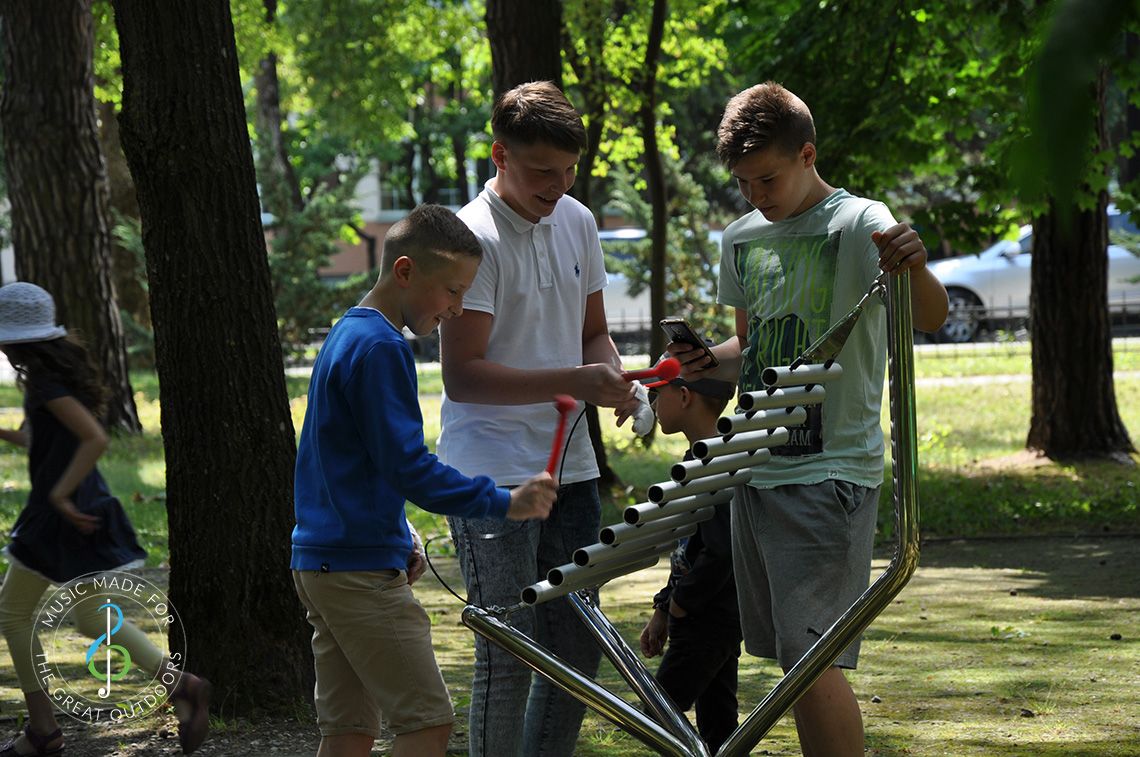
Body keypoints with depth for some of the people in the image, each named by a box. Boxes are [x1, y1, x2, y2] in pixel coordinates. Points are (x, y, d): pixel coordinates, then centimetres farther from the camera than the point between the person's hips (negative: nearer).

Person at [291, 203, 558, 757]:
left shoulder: (346, 334, 17)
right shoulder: (381, 347, -15)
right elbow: (408, 468, -20)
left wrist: (398, 540, 21)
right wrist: (504, 503, -20)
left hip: (321, 562, 10)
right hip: (360, 570, -10)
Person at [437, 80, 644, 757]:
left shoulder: (577, 222, 9)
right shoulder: (474, 237, -14)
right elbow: (463, 375, -18)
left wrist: (614, 382, -2)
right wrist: (572, 382, -25)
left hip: (569, 466, 7)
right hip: (492, 474, -7)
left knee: (579, 651, 10)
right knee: (510, 660, -8)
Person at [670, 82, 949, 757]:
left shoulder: (860, 225, -10)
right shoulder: (743, 239, 12)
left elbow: (930, 319, -25)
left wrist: (917, 268, -47)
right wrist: (709, 362, 3)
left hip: (831, 473, -7)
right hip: (759, 470, 7)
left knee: (811, 658, -15)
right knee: (785, 652, 11)